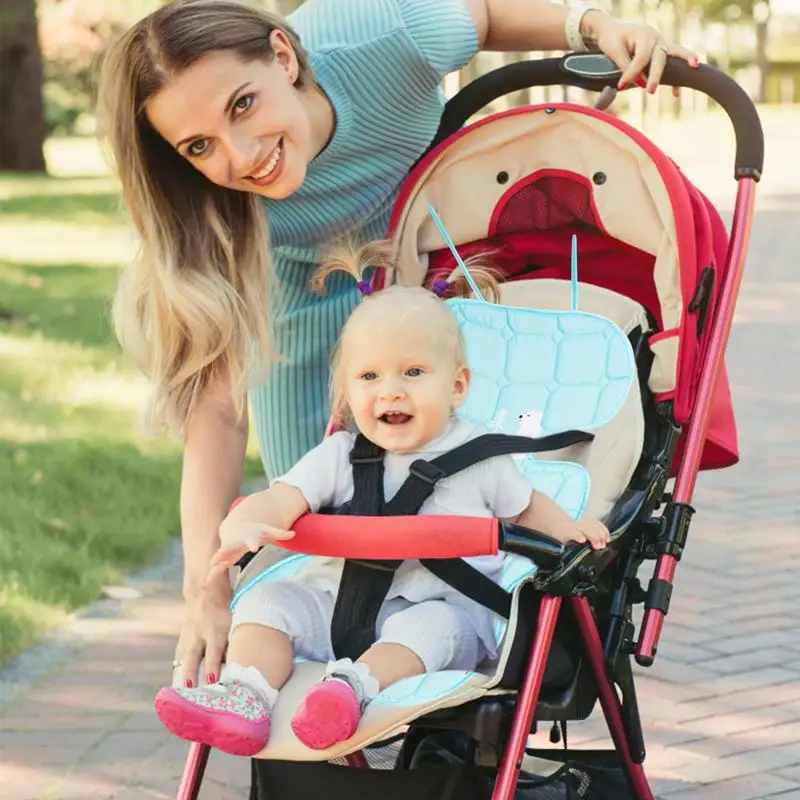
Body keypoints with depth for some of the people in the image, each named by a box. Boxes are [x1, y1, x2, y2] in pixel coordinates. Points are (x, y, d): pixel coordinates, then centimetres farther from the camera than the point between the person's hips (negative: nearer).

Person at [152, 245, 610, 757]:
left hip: (445, 605, -3)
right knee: (269, 601, -15)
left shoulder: (478, 455, 4)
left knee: (429, 627, -35)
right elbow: (282, 499, -9)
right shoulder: (340, 457, 4)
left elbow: (522, 506, 20)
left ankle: (352, 685, -56)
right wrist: (244, 526, -32)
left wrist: (570, 530, 0)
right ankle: (245, 699, -34)